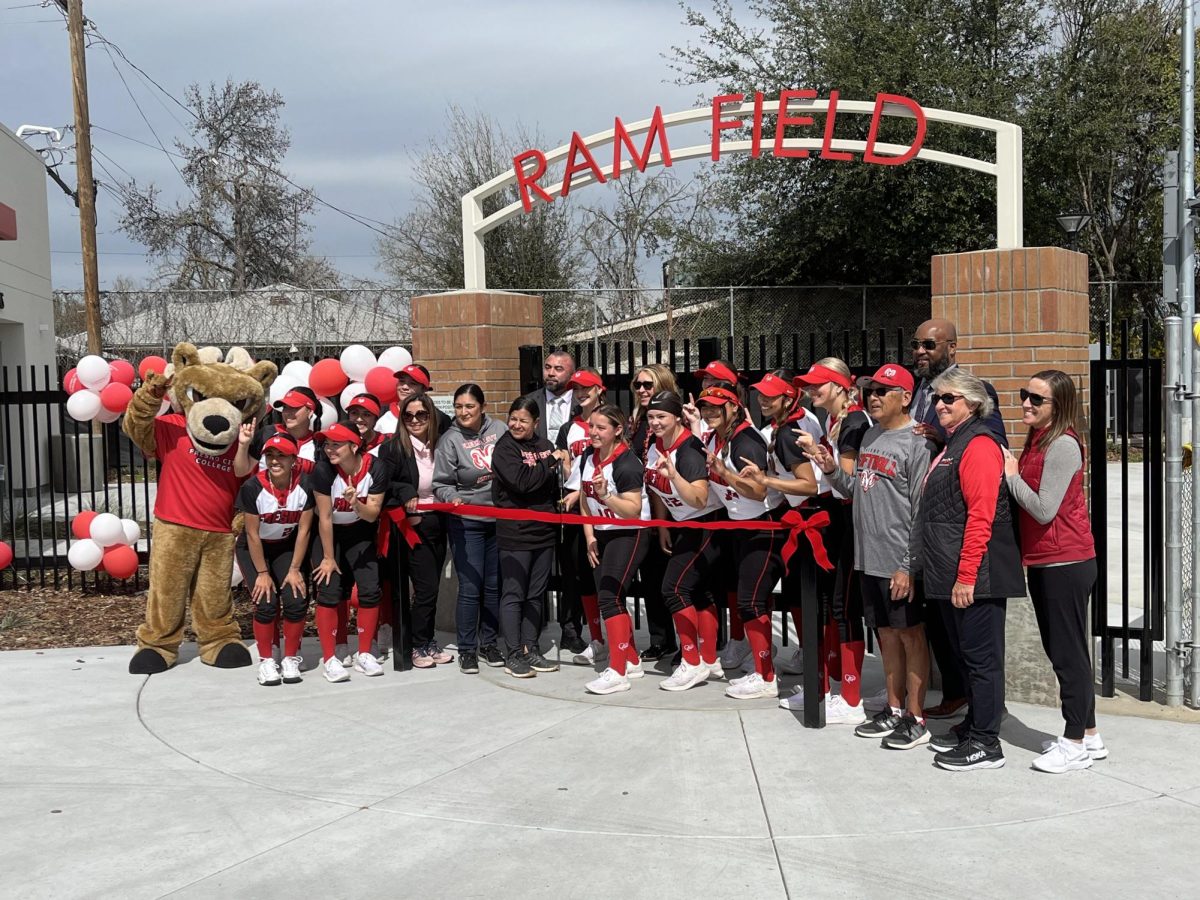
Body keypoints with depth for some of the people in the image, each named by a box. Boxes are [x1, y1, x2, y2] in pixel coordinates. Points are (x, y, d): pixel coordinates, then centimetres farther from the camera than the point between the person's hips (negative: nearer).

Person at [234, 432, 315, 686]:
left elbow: (303, 530, -12)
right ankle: (266, 660, 5)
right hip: (253, 549, -2)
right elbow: (253, 534, -17)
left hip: (287, 547, 2)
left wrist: (295, 569, -11)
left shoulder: (305, 485, -20)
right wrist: (262, 573, -14)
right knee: (266, 603, -15)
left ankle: (291, 659, 6)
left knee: (297, 600, -14)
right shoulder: (252, 488, -26)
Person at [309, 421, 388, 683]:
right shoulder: (324, 470, -26)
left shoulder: (376, 467, -20)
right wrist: (329, 557, -14)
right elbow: (325, 518, -19)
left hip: (360, 533, 2)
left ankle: (364, 655, 10)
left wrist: (356, 503, -35)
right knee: (329, 591, -12)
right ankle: (329, 659, -1)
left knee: (370, 590, -5)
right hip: (328, 534, -2)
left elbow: (373, 514, -13)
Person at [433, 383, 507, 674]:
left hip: (500, 519, 3)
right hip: (467, 522, -3)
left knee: (494, 585, 11)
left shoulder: (499, 430, 2)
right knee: (470, 587, -2)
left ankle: (488, 643, 25)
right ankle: (466, 649, 10)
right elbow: (442, 483, -4)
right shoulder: (450, 440, -6)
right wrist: (452, 498, -23)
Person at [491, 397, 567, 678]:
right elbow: (521, 481, -22)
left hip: (544, 530, 6)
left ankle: (530, 649, 19)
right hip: (514, 532, -6)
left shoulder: (544, 445, 10)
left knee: (536, 593, 11)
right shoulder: (505, 447, -6)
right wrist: (551, 461, -15)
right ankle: (513, 655, 5)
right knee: (513, 594, -1)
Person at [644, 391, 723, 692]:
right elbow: (657, 491, 13)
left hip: (706, 524, -9)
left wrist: (672, 473, -47)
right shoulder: (654, 447, 0)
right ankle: (710, 661, 22)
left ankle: (692, 664, -3)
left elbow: (699, 501, -36)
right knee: (696, 591, 12)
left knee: (674, 588, -12)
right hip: (682, 525, 9)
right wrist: (662, 527, 11)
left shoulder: (689, 450, -26)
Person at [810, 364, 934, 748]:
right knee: (886, 633, 16)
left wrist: (908, 565, -18)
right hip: (868, 557, 8)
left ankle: (916, 719, 11)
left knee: (910, 634, 2)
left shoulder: (915, 442, -13)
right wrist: (833, 471, 0)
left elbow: (920, 511, -16)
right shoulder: (870, 436, 13)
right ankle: (894, 709, 27)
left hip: (899, 561, -8)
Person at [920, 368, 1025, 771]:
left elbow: (981, 516, -21)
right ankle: (973, 727, 29)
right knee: (964, 653, 17)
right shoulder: (952, 444, 18)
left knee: (981, 656, -2)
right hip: (950, 574, 10)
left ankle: (985, 744, 5)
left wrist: (966, 575, -23)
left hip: (975, 576, -10)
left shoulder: (979, 444, -14)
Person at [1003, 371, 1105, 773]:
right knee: (1060, 650, 16)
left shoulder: (1063, 445, -16)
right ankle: (1089, 735, 27)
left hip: (1065, 564, -10)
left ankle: (1076, 743, 11)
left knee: (1069, 652, 0)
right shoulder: (1037, 441, 12)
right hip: (1042, 563, 10)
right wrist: (1011, 474, 0)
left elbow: (1044, 509, -20)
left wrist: (1011, 475, -12)